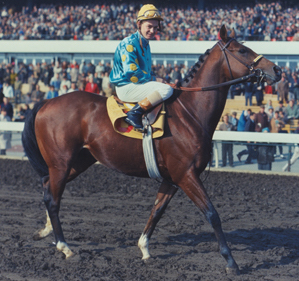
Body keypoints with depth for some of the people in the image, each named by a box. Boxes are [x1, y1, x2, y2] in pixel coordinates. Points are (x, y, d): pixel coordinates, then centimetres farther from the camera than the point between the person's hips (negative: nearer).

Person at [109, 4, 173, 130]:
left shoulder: (145, 44, 17)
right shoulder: (129, 43, -13)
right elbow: (131, 71, -23)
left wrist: (154, 78, 4)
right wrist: (154, 79, -14)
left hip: (138, 85, 10)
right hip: (126, 88, -10)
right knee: (166, 89, -24)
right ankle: (135, 113, -27)